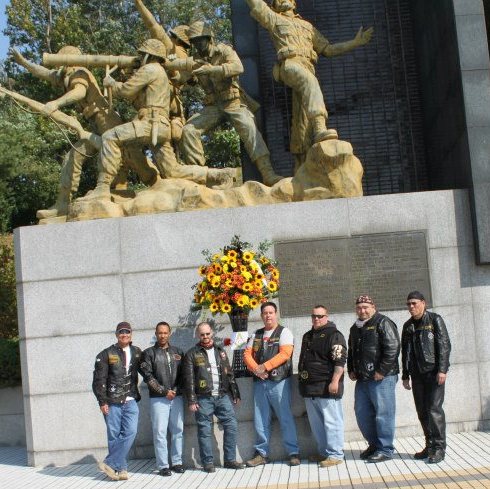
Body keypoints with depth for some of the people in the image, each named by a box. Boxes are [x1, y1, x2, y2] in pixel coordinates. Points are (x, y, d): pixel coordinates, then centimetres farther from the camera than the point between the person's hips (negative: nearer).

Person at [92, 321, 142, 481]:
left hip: (130, 402, 2)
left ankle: (109, 464, -2)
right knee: (115, 436, 0)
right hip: (112, 402, -2)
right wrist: (102, 401, -8)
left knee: (130, 432, -11)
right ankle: (121, 468, 9)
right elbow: (99, 380, -2)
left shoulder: (137, 352, 10)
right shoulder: (106, 354, 1)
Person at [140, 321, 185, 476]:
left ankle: (177, 462, 13)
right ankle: (163, 466, 1)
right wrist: (164, 391, -9)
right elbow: (148, 376, -5)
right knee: (160, 432, -4)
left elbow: (184, 374, 11)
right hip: (158, 399, -3)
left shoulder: (178, 352, 14)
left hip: (177, 397, 3)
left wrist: (176, 390, -4)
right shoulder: (149, 353, 3)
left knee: (178, 430, 4)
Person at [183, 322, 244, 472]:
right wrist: (191, 401, -9)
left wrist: (235, 394, 15)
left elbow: (229, 374, 18)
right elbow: (189, 379, -3)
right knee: (205, 431, 0)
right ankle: (208, 463, 9)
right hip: (203, 399, -4)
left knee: (232, 426, -1)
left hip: (223, 396, 4)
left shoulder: (220, 351, 16)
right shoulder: (192, 354, 2)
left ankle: (230, 459, 8)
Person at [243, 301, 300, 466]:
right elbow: (247, 354, 10)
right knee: (260, 420, 7)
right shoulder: (256, 335, 18)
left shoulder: (284, 332, 2)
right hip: (259, 383, 5)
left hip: (279, 381, -5)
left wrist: (264, 367, -15)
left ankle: (294, 453, 2)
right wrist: (256, 369, -9)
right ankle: (262, 454, 15)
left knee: (285, 418, -5)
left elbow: (285, 354, -12)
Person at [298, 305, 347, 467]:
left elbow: (340, 360, -15)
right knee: (316, 423, 13)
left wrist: (335, 381, -22)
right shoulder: (308, 336, 18)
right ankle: (323, 452, 23)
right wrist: (301, 378, 23)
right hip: (310, 387, 8)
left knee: (331, 421, -4)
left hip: (326, 387, -8)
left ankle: (335, 455, 1)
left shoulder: (334, 335, -7)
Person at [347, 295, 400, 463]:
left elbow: (393, 347, -16)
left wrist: (382, 371, -18)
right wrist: (351, 370, 16)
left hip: (382, 378, -8)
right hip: (362, 379, 8)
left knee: (383, 414, -4)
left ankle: (385, 450, 6)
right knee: (362, 413, 12)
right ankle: (374, 444, 26)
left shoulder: (382, 323, -7)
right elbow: (351, 352, 30)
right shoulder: (355, 328, 18)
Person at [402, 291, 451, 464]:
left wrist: (442, 370, -16)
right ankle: (430, 446, 14)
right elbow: (405, 351, 18)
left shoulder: (435, 320, -2)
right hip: (417, 374, 6)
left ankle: (439, 448, -5)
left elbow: (444, 345, -8)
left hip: (433, 372, -6)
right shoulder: (408, 326, 14)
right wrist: (405, 375, 15)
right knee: (422, 411, 6)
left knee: (434, 409, -10)